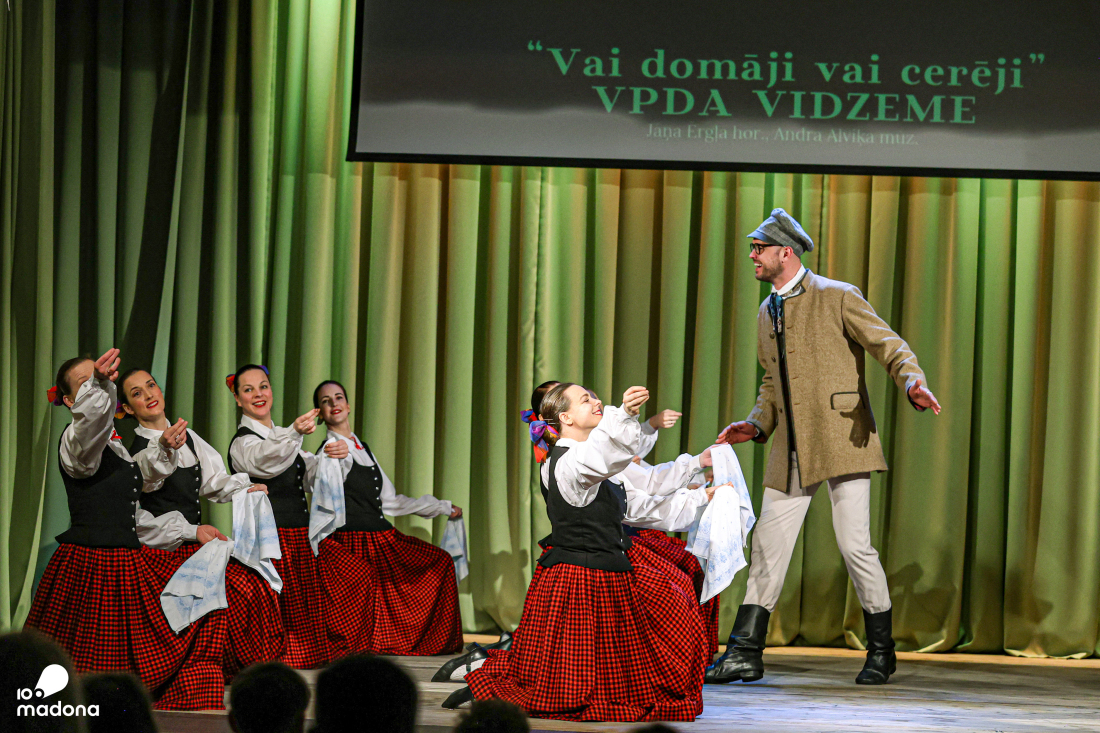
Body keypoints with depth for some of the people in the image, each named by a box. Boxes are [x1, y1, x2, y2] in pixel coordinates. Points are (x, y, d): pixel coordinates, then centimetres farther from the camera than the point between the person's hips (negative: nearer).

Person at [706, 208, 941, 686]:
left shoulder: (838, 297, -3)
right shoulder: (767, 312, 18)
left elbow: (890, 347, -7)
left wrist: (913, 385, -26)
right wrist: (756, 425, 10)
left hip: (842, 439, -6)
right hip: (792, 450, 7)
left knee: (854, 545, -7)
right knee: (768, 545, 3)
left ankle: (881, 652, 9)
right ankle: (745, 653, 7)